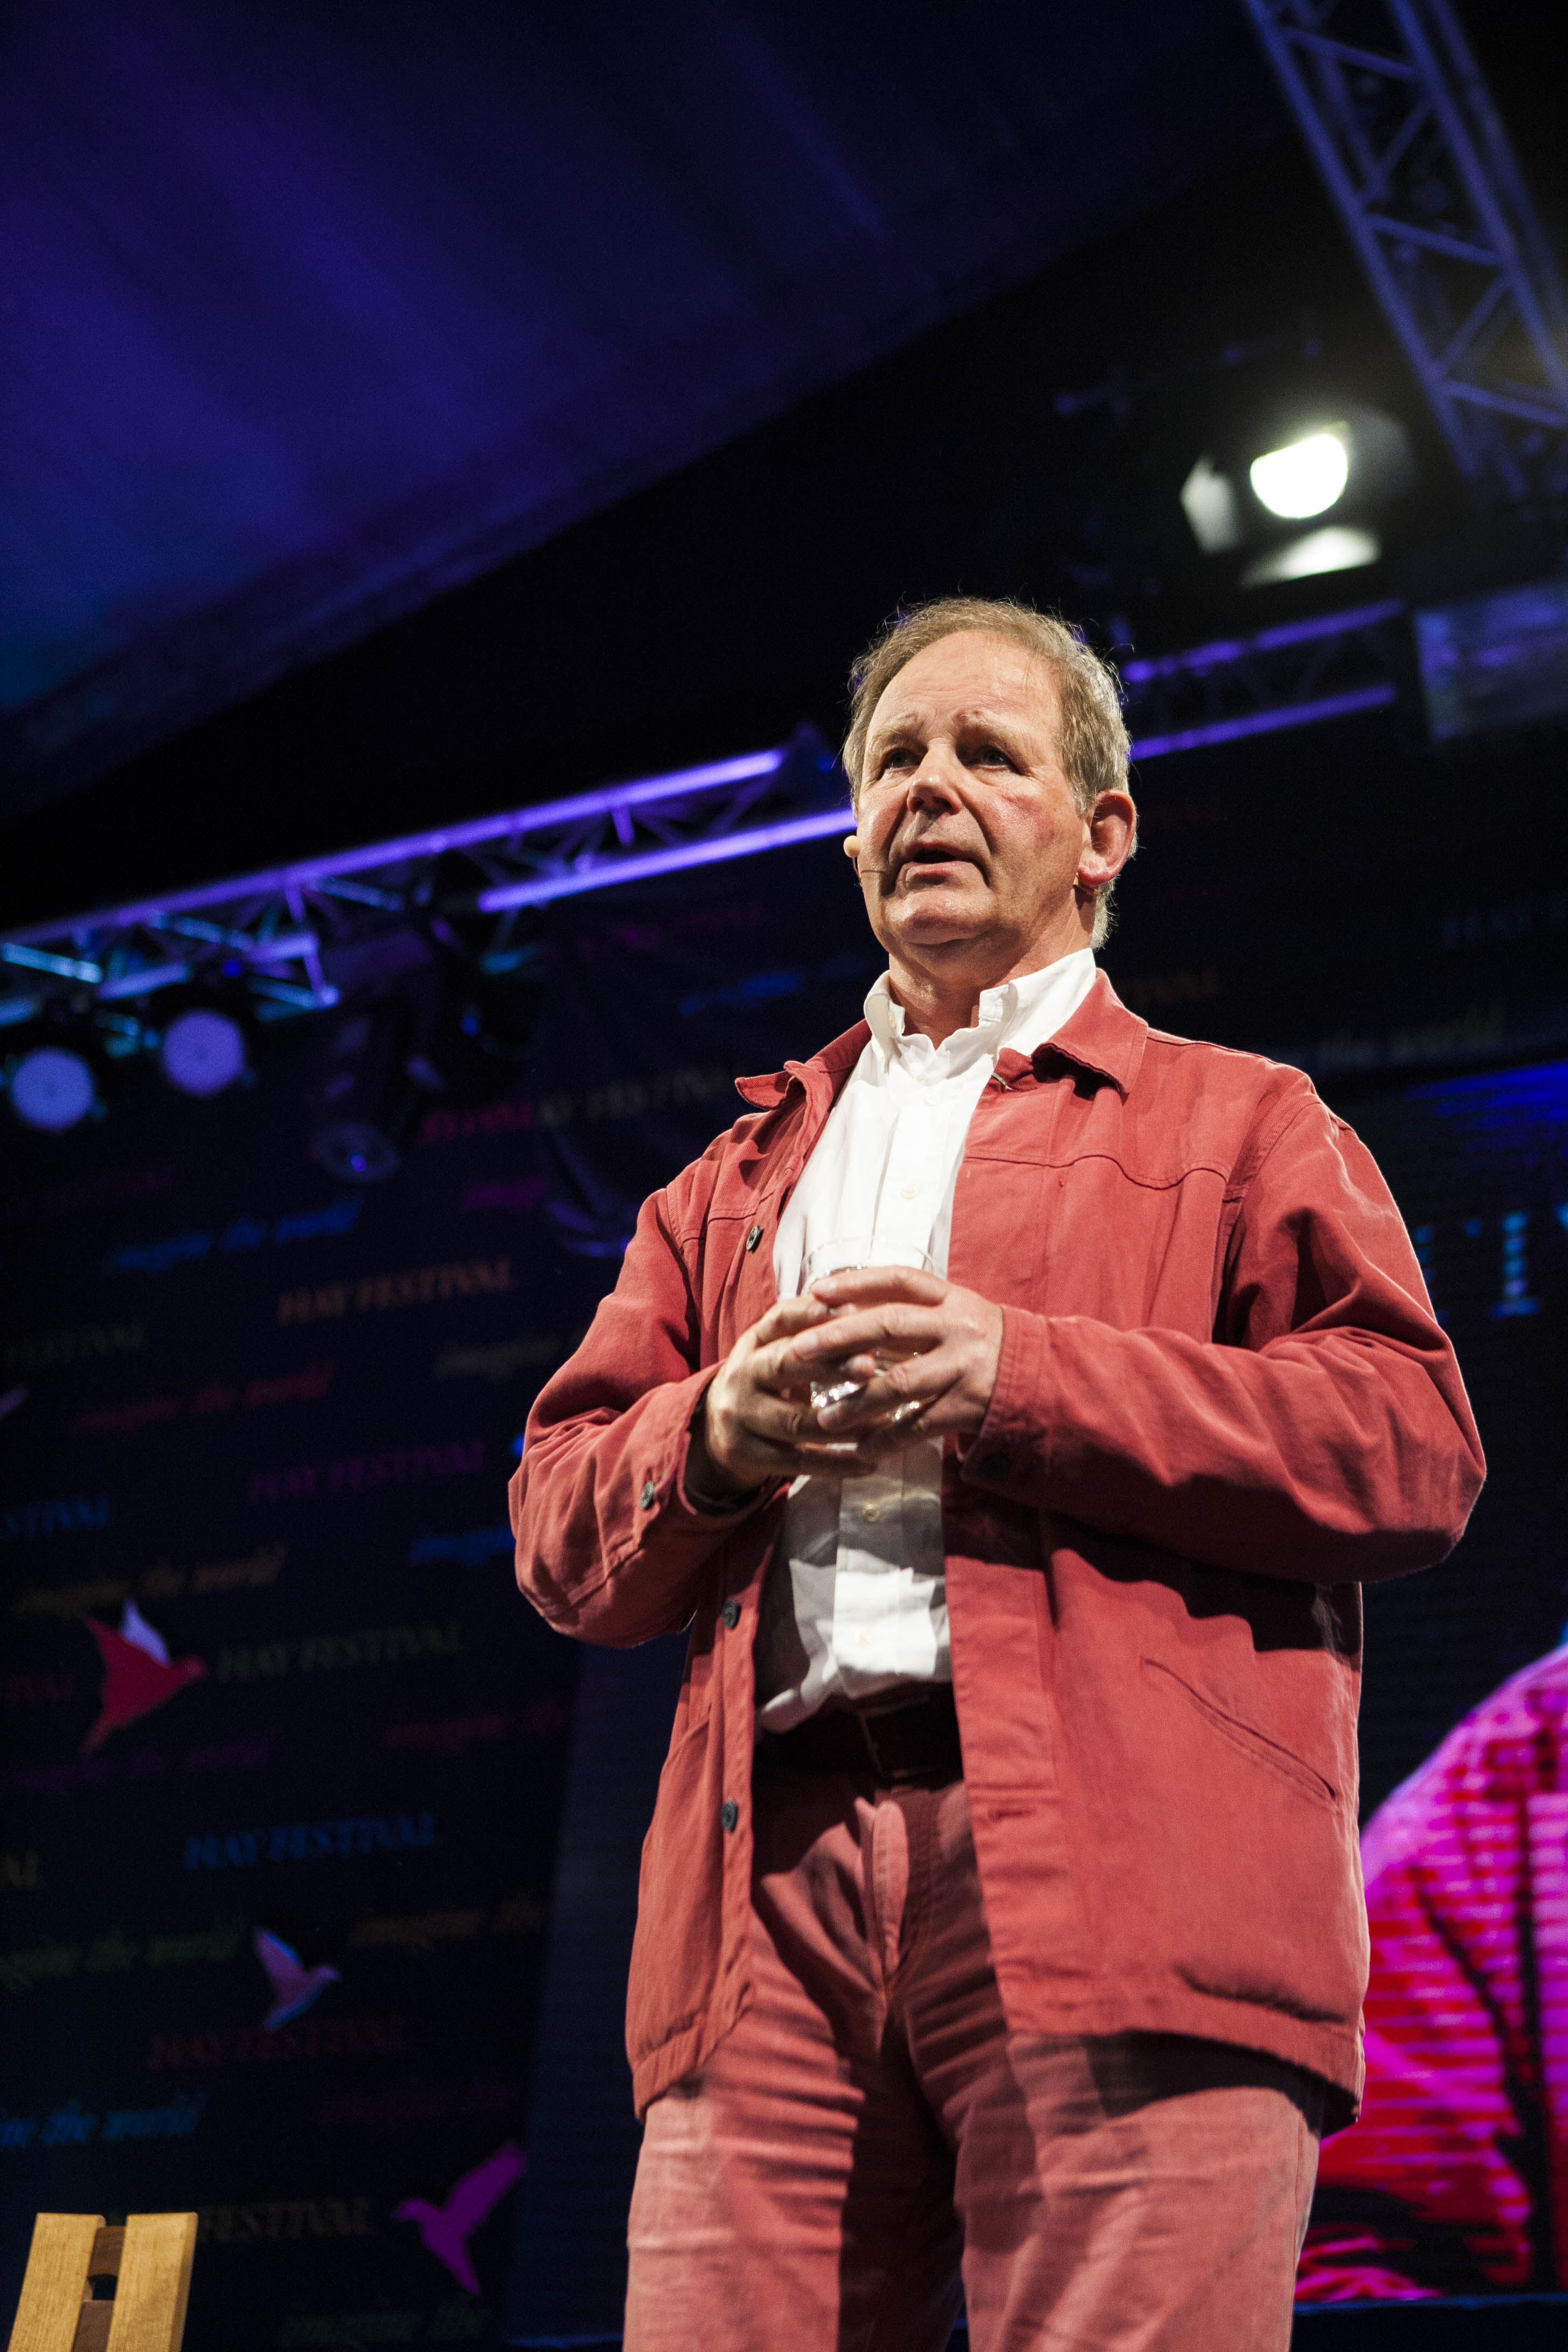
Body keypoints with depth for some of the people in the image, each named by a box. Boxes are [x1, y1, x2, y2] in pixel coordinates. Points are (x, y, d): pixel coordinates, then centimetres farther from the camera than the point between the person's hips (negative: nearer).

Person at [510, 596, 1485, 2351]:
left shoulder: (1238, 1123, 18)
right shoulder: (737, 1175, 29)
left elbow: (1414, 1447, 2)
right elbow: (559, 1531, 22)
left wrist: (1022, 1375, -8)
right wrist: (716, 1435, -2)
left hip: (1110, 1880, -3)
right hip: (773, 1886, 3)